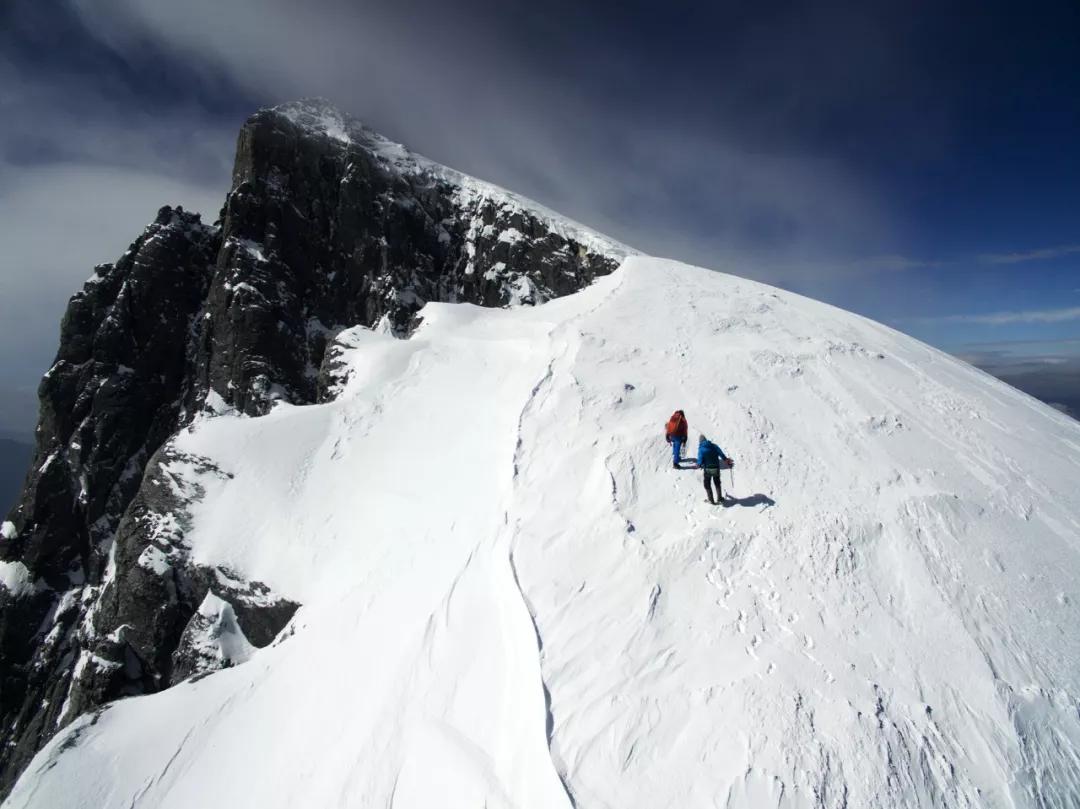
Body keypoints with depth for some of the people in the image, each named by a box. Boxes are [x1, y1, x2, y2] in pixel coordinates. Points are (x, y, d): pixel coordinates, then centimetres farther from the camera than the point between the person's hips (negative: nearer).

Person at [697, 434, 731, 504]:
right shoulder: (714, 446, -1)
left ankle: (711, 500, 13)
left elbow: (700, 461, -14)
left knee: (707, 484, 14)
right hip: (716, 468, 4)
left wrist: (699, 464, 8)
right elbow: (722, 455, -3)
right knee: (717, 483, 24)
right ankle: (719, 498, 31)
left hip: (708, 469, -4)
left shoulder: (701, 449, -10)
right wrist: (727, 461, 10)